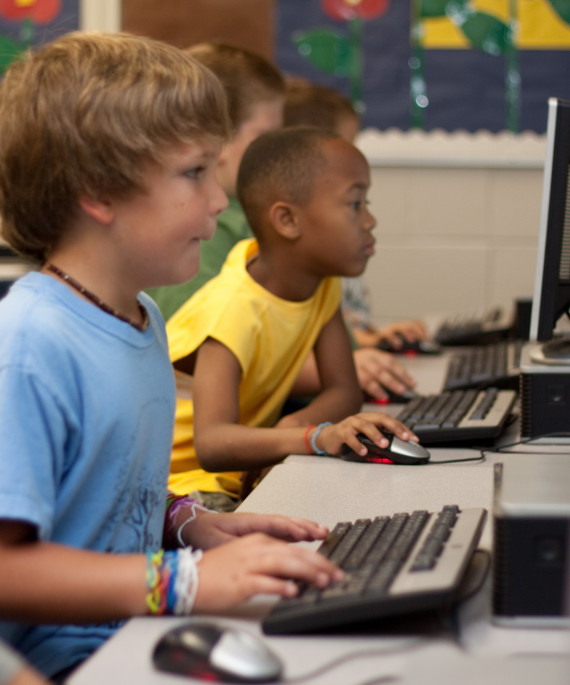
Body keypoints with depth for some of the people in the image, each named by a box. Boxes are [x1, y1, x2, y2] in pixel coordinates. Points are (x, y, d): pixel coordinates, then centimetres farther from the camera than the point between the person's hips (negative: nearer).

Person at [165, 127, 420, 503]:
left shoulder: (322, 283, 0)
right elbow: (211, 444, -39)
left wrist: (294, 426, -21)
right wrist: (316, 437, -53)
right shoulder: (235, 309, -27)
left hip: (242, 473, 8)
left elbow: (344, 389, 1)